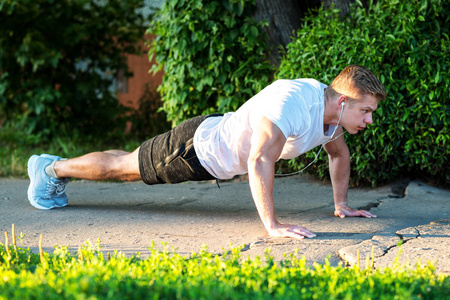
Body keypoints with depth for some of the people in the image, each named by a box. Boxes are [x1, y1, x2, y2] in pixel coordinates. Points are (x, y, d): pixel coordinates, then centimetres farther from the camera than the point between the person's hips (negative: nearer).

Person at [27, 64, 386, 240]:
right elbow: (259, 162, -49)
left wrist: (341, 204, 6)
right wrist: (272, 225, -50)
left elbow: (339, 153, 10)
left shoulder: (330, 105, -11)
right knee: (122, 166, 13)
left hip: (220, 138, 9)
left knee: (134, 169, 27)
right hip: (198, 146, -9)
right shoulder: (290, 103, -40)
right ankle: (53, 168, 37)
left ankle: (53, 168, 47)